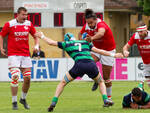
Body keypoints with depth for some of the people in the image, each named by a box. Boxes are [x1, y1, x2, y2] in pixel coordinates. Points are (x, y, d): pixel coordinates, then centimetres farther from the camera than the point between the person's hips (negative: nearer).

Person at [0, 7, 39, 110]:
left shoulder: (29, 24, 4)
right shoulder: (9, 24, -5)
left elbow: (35, 36, 16)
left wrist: (36, 45, -1)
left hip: (25, 55, 4)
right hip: (13, 55, -4)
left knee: (28, 78, 1)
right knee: (15, 77, -15)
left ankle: (23, 99, 24)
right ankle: (14, 102, -6)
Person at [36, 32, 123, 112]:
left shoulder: (66, 44, 21)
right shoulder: (85, 43, 27)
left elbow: (51, 42, 28)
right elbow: (98, 51, 20)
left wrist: (42, 36, 47)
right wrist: (113, 55, 25)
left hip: (79, 65, -2)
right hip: (91, 64, 2)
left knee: (63, 83, 19)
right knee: (101, 82, 28)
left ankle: (54, 102, 6)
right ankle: (106, 100, 3)